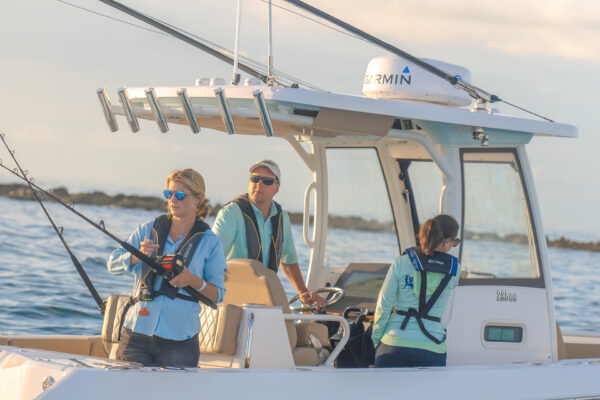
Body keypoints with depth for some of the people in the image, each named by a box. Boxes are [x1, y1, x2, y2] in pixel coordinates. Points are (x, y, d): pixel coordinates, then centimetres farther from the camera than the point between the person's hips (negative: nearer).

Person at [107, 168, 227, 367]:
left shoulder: (209, 242, 4)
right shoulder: (147, 230, 10)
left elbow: (218, 295, 4)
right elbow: (113, 264, 4)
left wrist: (193, 281, -15)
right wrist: (138, 255, -16)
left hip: (179, 338, -2)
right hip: (137, 333, 2)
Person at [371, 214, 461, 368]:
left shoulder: (401, 263, -1)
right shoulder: (454, 270, 1)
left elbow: (384, 305, 0)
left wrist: (376, 339, 12)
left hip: (394, 345, 0)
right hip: (432, 349, 0)